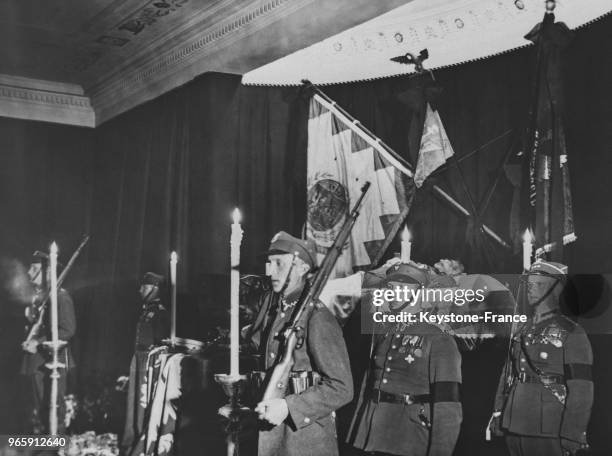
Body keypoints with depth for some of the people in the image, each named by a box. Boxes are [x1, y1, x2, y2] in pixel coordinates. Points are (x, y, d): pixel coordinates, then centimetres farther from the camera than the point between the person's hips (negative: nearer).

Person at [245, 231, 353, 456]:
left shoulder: (318, 319, -17)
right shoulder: (270, 300, 3)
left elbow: (341, 388, -18)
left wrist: (289, 407, -23)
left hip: (307, 432, -6)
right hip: (271, 428, 6)